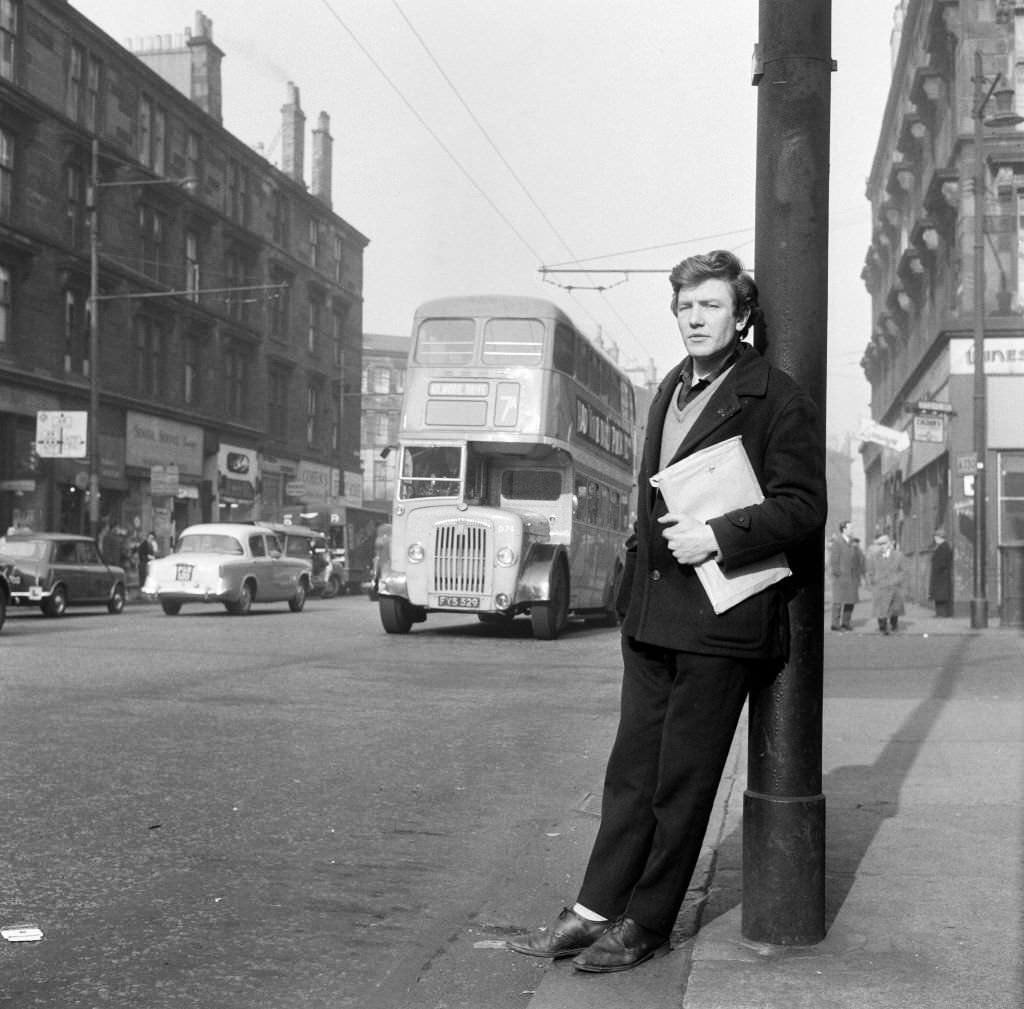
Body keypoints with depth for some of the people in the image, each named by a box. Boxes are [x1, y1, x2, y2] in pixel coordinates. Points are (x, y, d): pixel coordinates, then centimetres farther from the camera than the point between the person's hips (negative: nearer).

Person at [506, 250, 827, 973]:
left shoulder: (779, 400, -7)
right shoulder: (672, 390, 17)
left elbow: (803, 509, -11)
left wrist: (716, 537, -19)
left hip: (720, 614, -7)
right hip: (652, 613, 7)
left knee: (684, 778, 2)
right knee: (633, 769, 10)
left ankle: (646, 926, 12)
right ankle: (595, 910, 15)